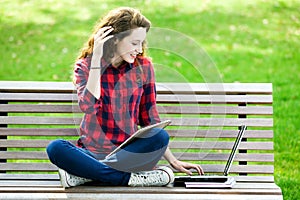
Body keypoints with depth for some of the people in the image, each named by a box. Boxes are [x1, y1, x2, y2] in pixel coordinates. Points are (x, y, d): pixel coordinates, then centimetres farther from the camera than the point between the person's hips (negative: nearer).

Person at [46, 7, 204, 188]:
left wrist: (173, 161, 9)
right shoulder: (85, 66, 1)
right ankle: (130, 178, -31)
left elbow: (149, 117, 13)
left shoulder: (143, 67, 7)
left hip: (129, 154, 2)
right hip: (93, 151, -2)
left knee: (160, 136, -30)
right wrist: (96, 59, -17)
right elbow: (88, 106, -17)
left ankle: (83, 174, -26)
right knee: (56, 148, -31)